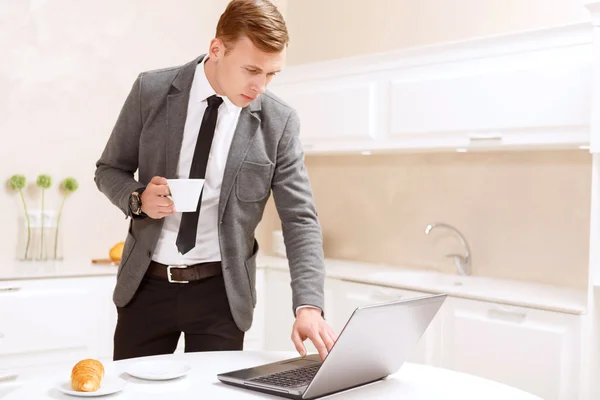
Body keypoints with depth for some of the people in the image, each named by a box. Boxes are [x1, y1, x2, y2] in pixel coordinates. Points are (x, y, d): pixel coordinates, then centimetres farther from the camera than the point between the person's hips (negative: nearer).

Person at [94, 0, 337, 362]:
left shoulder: (279, 122, -8)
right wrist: (139, 199, -17)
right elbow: (109, 169, 6)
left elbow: (300, 220, -8)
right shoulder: (151, 90, -5)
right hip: (145, 283, 1)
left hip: (222, 290, -1)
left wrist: (308, 305, -21)